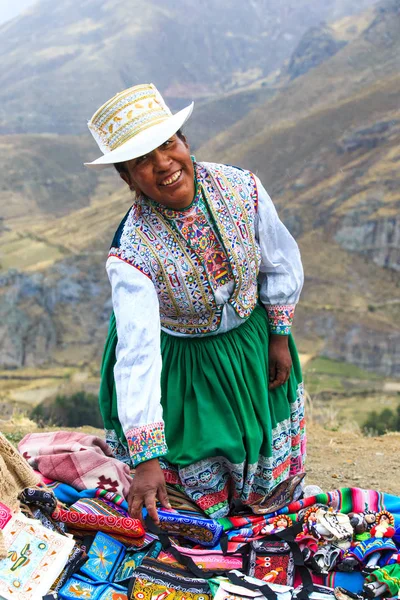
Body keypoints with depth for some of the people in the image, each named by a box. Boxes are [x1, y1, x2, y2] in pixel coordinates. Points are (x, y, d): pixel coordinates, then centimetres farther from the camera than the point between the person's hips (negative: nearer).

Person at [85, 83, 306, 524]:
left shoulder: (242, 189, -23)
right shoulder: (131, 254, -32)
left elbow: (281, 264, -5)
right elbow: (137, 355, -37)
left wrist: (280, 336, 3)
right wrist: (147, 459, -39)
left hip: (253, 340, 3)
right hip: (182, 362, -3)